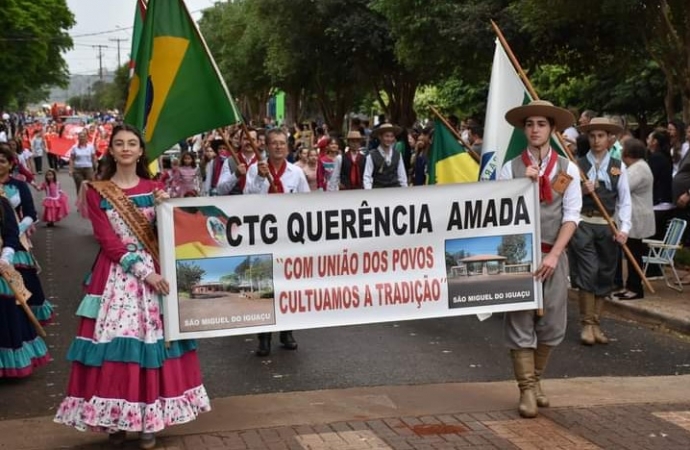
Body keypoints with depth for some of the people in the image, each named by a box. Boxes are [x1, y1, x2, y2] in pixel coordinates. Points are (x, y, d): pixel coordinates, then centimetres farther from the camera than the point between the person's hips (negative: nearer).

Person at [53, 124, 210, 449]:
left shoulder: (154, 189, 9)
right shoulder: (97, 191, 1)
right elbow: (108, 241, -7)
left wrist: (165, 208, -11)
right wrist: (143, 271, -15)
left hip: (155, 272, 2)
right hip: (114, 276, -2)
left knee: (151, 338, -1)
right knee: (113, 341, -5)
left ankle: (149, 420, 7)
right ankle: (115, 421, 5)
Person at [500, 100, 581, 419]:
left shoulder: (567, 169, 5)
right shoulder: (511, 168, 3)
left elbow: (571, 215, -1)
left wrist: (553, 255, -10)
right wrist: (524, 183, -12)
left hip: (553, 254, 1)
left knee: (552, 323, 5)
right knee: (520, 321, -3)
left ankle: (535, 380, 24)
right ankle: (527, 390, 4)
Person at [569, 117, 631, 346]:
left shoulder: (618, 167, 7)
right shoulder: (577, 165, 2)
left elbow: (624, 200, 3)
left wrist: (624, 228, -8)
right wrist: (582, 190, -18)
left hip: (608, 226, 3)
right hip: (583, 223, -2)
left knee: (605, 275, 7)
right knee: (588, 272, -7)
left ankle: (596, 323, 17)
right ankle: (587, 324, 4)